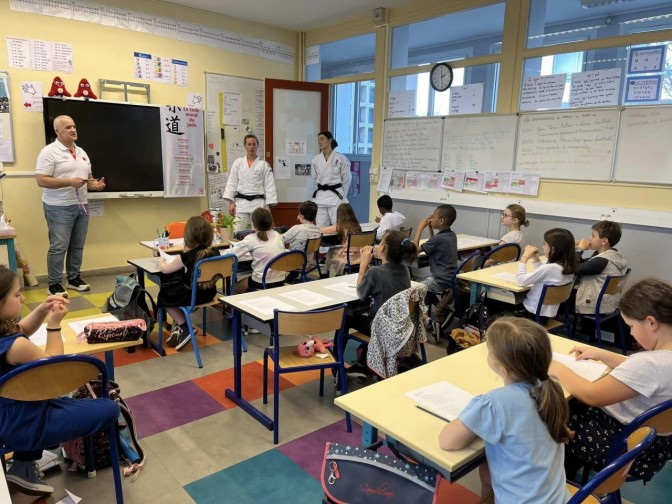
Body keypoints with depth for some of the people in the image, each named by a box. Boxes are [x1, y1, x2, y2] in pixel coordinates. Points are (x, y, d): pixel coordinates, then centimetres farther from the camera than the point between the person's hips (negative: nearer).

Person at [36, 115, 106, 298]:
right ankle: (54, 284, 8)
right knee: (58, 247, -2)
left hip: (81, 205, 7)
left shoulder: (82, 152, 14)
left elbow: (88, 178, 20)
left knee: (77, 246, 11)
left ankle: (74, 278, 23)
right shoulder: (49, 152, -9)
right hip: (59, 208, -7)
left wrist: (95, 184, -2)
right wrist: (69, 182, -22)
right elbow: (41, 180, -15)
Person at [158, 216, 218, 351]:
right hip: (209, 293, 6)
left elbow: (165, 269, -7)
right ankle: (179, 325, 25)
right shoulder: (215, 253, -8)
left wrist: (161, 261, 16)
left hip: (191, 296, -6)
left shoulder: (186, 256, -22)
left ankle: (185, 328, 13)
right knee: (172, 286, 28)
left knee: (163, 295, 20)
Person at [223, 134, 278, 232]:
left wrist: (268, 206, -7)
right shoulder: (238, 163, 6)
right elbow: (232, 183, 7)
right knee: (238, 231, -1)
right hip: (241, 203, 1)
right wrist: (231, 202, 0)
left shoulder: (264, 164, 1)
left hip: (258, 203, -1)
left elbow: (269, 186, -1)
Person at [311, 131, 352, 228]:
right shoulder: (316, 159, 3)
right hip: (320, 197, 4)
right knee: (321, 226, 8)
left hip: (335, 196, -4)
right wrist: (321, 192, 13)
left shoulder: (340, 158, -7)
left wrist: (342, 195, 4)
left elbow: (346, 178, 0)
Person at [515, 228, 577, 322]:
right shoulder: (568, 267, -2)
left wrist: (525, 257, -15)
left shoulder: (548, 268, -30)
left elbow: (520, 280, -23)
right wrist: (535, 258, 5)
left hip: (535, 314, -9)